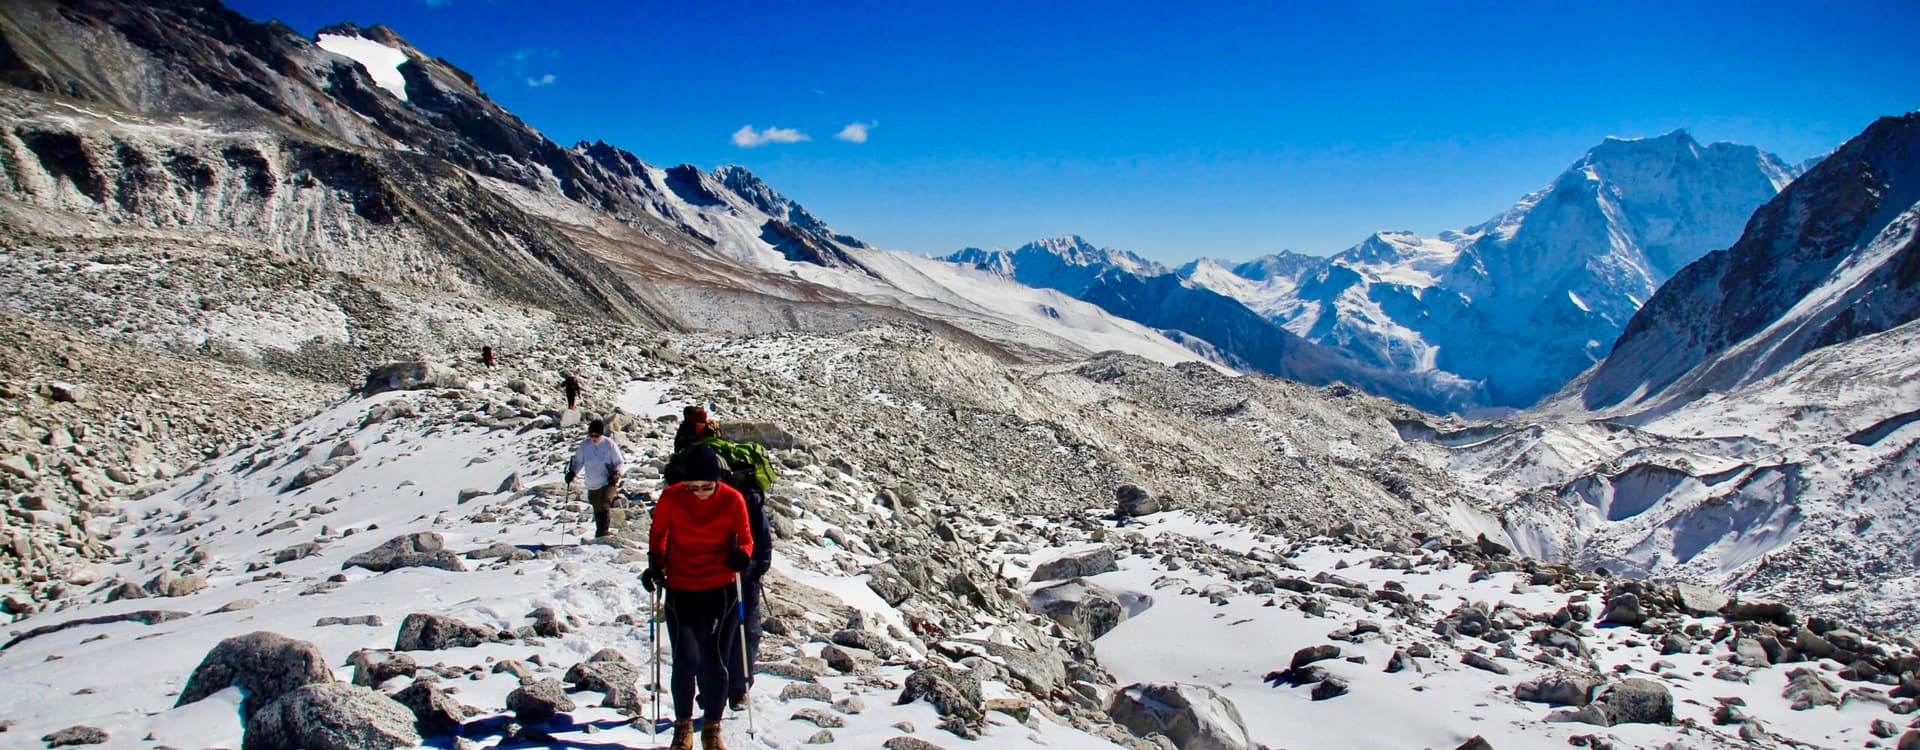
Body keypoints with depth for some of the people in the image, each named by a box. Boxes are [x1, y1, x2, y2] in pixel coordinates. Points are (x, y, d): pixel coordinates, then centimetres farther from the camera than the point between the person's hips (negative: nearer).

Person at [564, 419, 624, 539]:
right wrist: (572, 473, -3)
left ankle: (603, 533, -17)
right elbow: (578, 461, 13)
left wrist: (616, 473, -21)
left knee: (603, 506, -21)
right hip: (592, 485, 4)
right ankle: (599, 534, 27)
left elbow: (620, 463, -3)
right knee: (597, 510, 13)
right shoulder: (584, 445, 0)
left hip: (608, 482, -4)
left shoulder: (609, 444, -8)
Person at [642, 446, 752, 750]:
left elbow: (745, 538, 4)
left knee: (713, 662, 1)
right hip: (680, 591, 0)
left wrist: (742, 554, -17)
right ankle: (683, 725, 15)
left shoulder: (733, 500, -7)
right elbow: (658, 534, 8)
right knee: (685, 659, -7)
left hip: (720, 591, 0)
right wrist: (655, 564, -7)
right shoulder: (671, 498, -6)